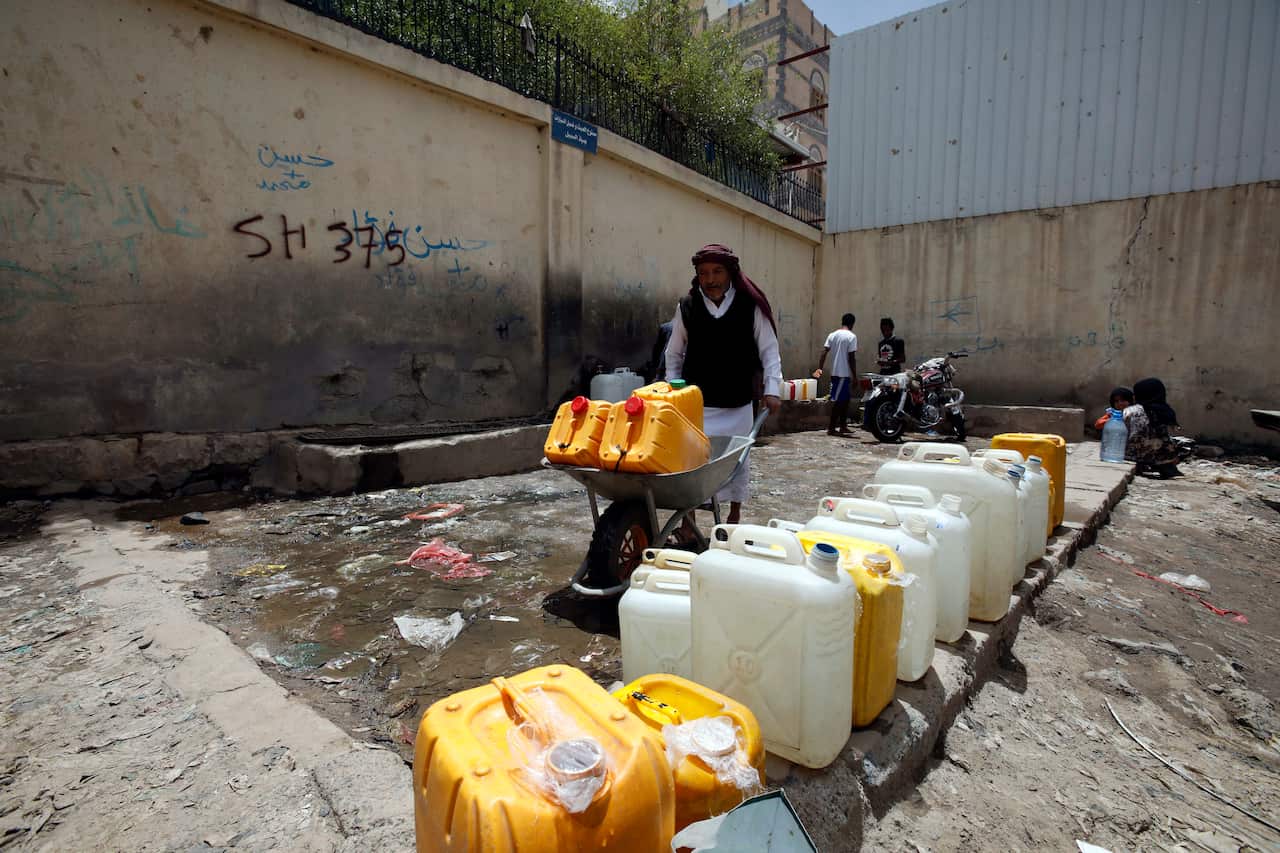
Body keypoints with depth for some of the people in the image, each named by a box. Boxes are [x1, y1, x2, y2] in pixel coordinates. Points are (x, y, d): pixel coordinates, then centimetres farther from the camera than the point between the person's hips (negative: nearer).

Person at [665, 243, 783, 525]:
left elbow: (769, 350, 1)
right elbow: (674, 355, 8)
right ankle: (687, 523, 9)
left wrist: (772, 388, -7)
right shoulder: (687, 307, -1)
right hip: (695, 403, 0)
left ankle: (735, 515, 34)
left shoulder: (751, 306, -4)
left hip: (738, 404, 1)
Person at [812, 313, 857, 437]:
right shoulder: (851, 336, -9)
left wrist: (820, 368, -1)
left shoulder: (832, 335, 10)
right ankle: (831, 428, -2)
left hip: (834, 372, 7)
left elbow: (823, 352, 1)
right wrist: (855, 376, -9)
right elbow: (851, 358, -13)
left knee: (845, 399, 16)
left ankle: (843, 426, 22)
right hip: (844, 373, -7)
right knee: (838, 400, -4)